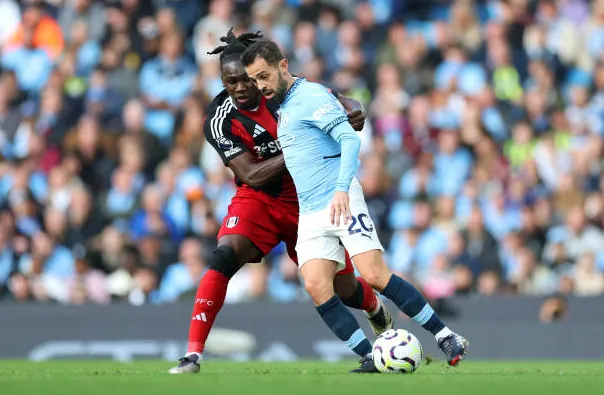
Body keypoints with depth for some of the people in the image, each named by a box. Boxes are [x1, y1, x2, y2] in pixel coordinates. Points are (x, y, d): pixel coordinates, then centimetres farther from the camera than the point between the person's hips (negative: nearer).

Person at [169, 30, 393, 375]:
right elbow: (252, 176, -20)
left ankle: (377, 308, 47)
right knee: (224, 258, -30)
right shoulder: (221, 121, -16)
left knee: (344, 289, 9)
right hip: (258, 201, -2)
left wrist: (354, 111, -23)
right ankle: (193, 355, -30)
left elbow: (337, 101, 1)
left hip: (309, 200, 2)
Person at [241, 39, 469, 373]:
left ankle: (446, 337, -6)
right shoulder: (283, 107, 19)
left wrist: (341, 189, -29)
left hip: (341, 202, -8)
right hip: (310, 213, 8)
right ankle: (370, 358, -9)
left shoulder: (311, 96, -8)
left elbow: (350, 139, -19)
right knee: (316, 287, -12)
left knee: (375, 276, -16)